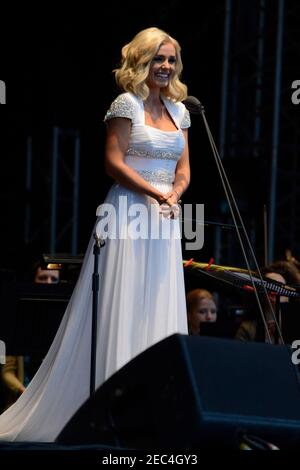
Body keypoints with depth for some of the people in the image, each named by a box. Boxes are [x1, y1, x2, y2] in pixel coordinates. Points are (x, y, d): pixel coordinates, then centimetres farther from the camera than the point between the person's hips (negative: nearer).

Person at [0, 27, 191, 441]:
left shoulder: (179, 110, 14)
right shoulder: (127, 104, -5)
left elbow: (183, 170, 13)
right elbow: (114, 162, -11)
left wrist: (173, 195, -8)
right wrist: (155, 193, -17)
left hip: (163, 220, 7)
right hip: (129, 216, -7)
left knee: (159, 311, 6)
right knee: (121, 310, -6)